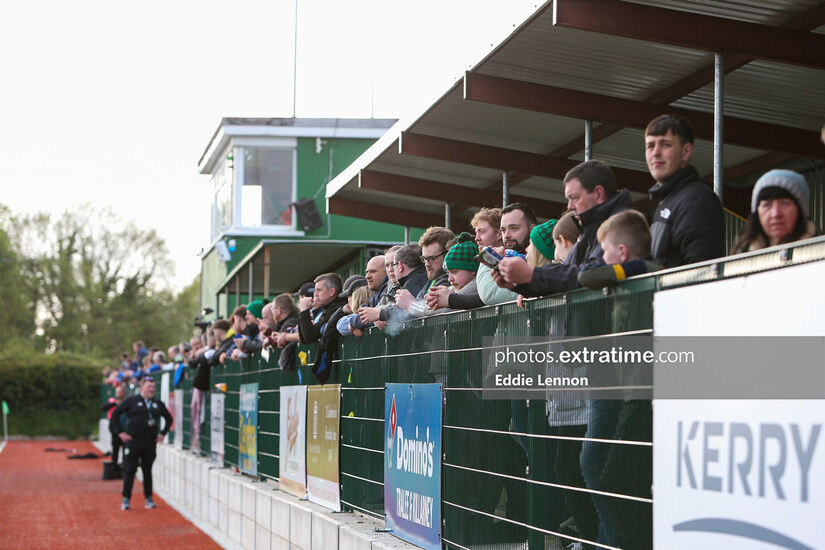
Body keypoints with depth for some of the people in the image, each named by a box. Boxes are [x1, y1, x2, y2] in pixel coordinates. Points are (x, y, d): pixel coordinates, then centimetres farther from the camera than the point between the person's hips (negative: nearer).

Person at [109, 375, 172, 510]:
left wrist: (163, 433, 12)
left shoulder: (158, 403, 11)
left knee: (147, 470, 8)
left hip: (150, 443, 3)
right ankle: (126, 499, 5)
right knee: (129, 470, -2)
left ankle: (149, 499, 14)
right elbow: (114, 414, 1)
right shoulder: (131, 401, -1)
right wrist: (120, 432, -4)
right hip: (133, 442, -3)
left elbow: (169, 418, 24)